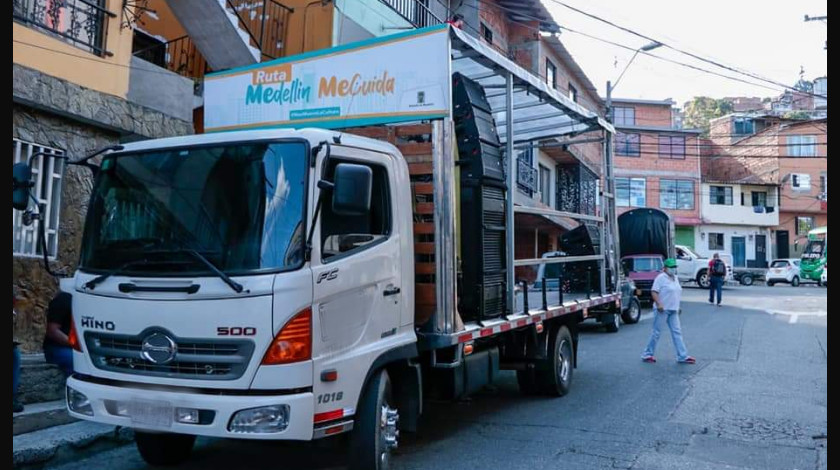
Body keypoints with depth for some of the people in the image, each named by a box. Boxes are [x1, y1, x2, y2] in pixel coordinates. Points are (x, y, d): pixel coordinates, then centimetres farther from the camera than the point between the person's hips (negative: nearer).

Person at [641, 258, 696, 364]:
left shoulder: (675, 278, 16)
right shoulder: (661, 278, -10)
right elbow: (654, 291, -16)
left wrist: (677, 307, 20)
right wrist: (658, 304, -26)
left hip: (673, 310, 8)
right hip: (662, 310, -8)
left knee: (677, 332, 4)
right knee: (656, 333, -1)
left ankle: (682, 356, 5)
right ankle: (647, 354, 9)